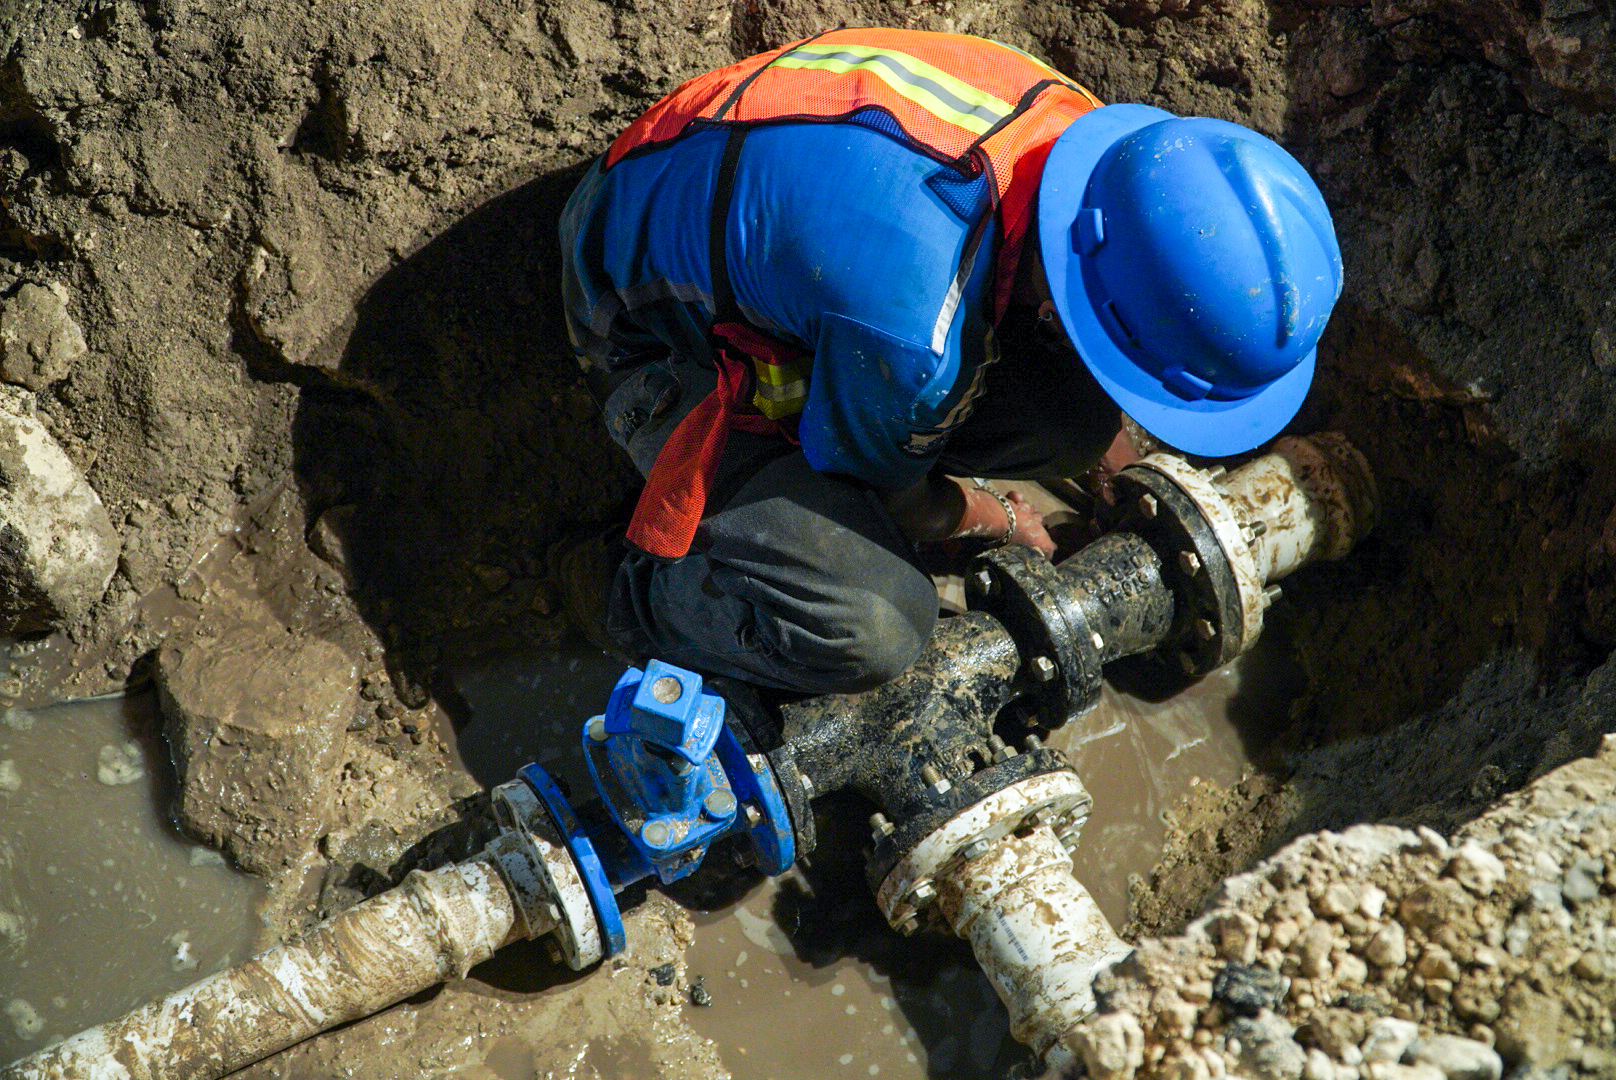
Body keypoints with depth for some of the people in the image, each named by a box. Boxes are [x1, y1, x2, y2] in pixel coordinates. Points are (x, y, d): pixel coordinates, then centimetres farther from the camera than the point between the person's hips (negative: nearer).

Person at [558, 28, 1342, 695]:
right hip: (664, 339, -7)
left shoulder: (1084, 130, -19)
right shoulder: (916, 337, -42)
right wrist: (996, 521, 4)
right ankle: (656, 584, 3)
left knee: (1086, 418, -10)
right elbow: (893, 495, -16)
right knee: (870, 630, -27)